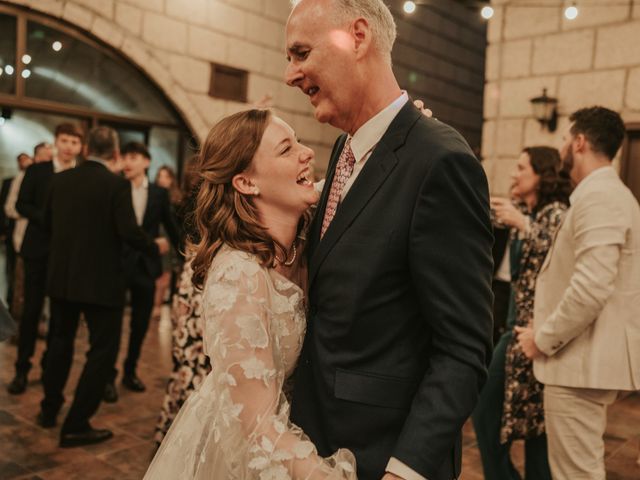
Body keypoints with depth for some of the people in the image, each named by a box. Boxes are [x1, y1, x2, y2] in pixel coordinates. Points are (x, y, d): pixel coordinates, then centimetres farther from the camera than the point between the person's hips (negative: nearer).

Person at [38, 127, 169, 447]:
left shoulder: (60, 180, 3)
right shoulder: (117, 185, -15)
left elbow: (47, 222, 13)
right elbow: (129, 232, -21)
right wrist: (155, 247, -3)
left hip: (61, 276, 6)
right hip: (101, 280, -6)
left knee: (61, 342, 23)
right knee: (103, 350, 5)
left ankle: (49, 409, 37)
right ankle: (75, 426, 7)